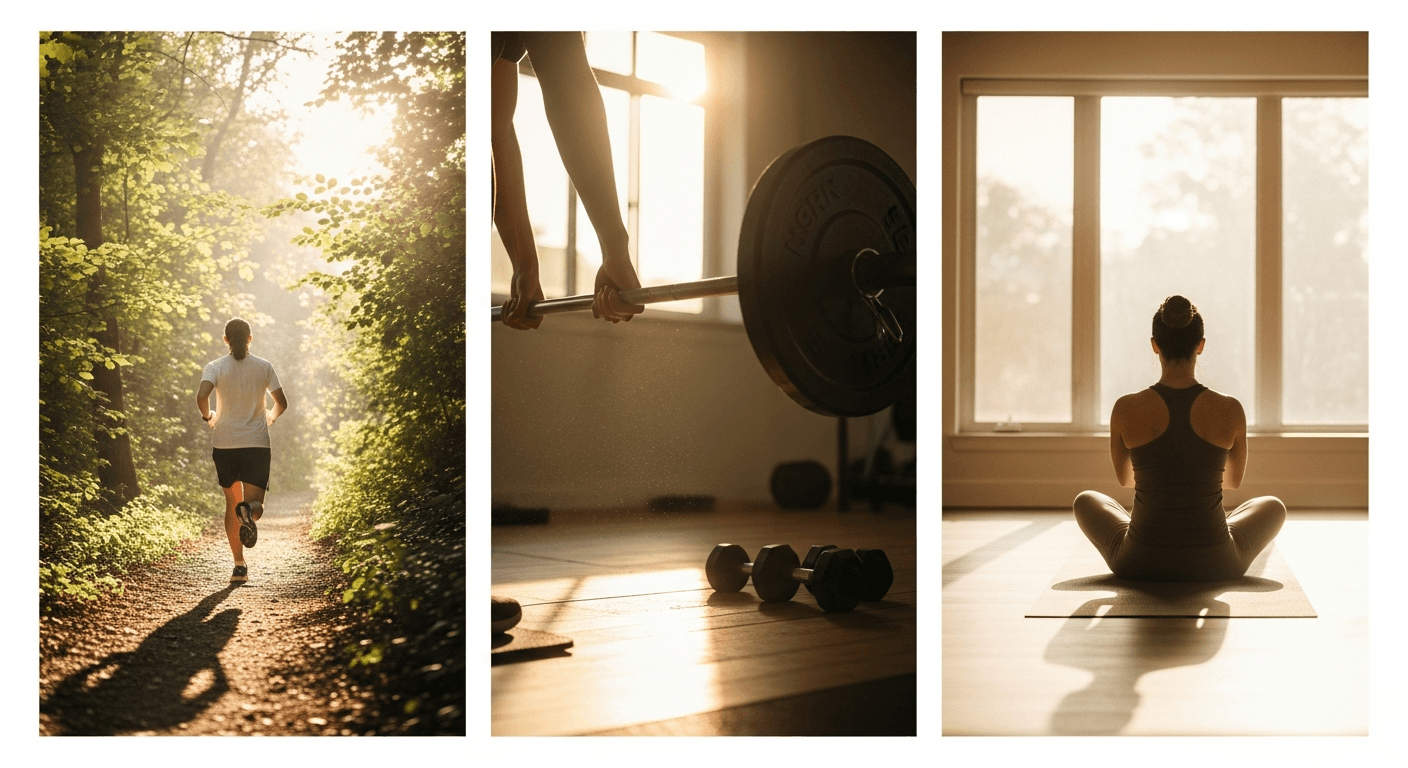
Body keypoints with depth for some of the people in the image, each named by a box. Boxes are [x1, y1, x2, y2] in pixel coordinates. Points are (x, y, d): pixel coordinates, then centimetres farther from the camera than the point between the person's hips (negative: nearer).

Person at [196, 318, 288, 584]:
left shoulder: (215, 367, -2)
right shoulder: (264, 367, 1)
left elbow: (201, 396, -18)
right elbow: (281, 403, -1)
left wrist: (208, 417, 2)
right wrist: (271, 417, 21)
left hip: (224, 444, 1)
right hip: (256, 443, 0)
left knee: (232, 504, 14)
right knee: (255, 505, 2)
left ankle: (239, 566, 9)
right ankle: (249, 510, -38)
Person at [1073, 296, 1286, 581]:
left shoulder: (1125, 409, -11)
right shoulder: (1231, 410, -10)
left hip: (1140, 565, 0)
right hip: (1213, 567, 0)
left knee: (1086, 501, 33)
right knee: (1273, 505, 33)